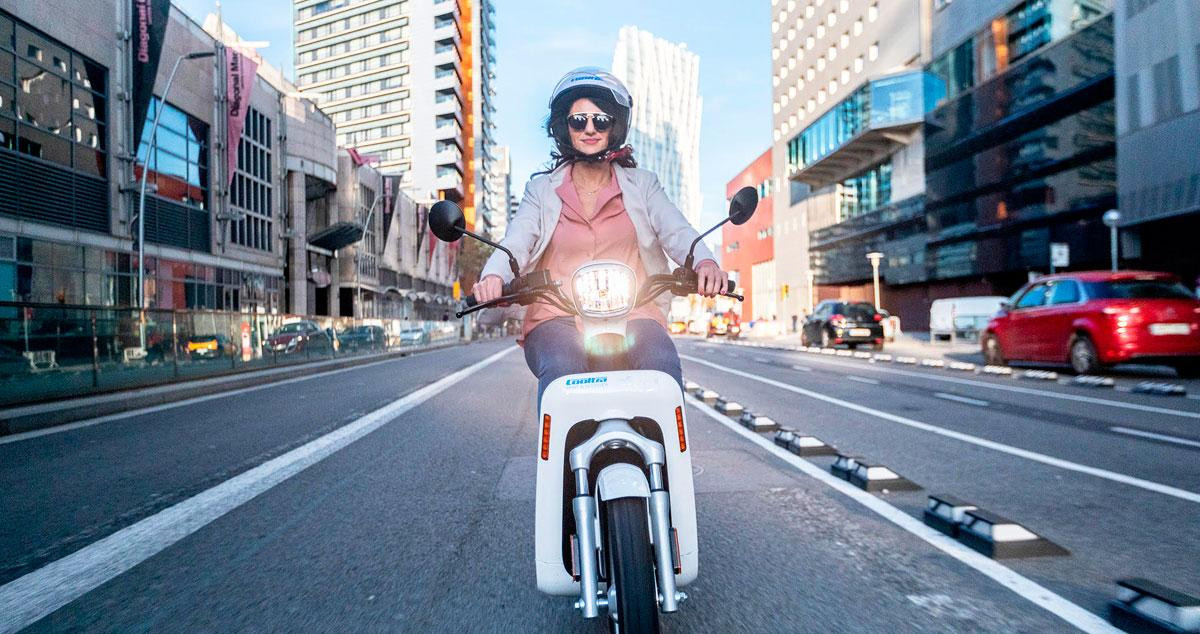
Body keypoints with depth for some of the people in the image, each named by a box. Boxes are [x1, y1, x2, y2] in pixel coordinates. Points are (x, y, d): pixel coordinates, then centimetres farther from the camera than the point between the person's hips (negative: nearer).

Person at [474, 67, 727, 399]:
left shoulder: (641, 184, 17)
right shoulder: (542, 189, 16)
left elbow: (677, 231, 0)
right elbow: (515, 242, 0)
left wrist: (704, 261, -23)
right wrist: (493, 276, -24)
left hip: (633, 314, 1)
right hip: (558, 316, 0)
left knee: (664, 364, -29)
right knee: (561, 369, -32)